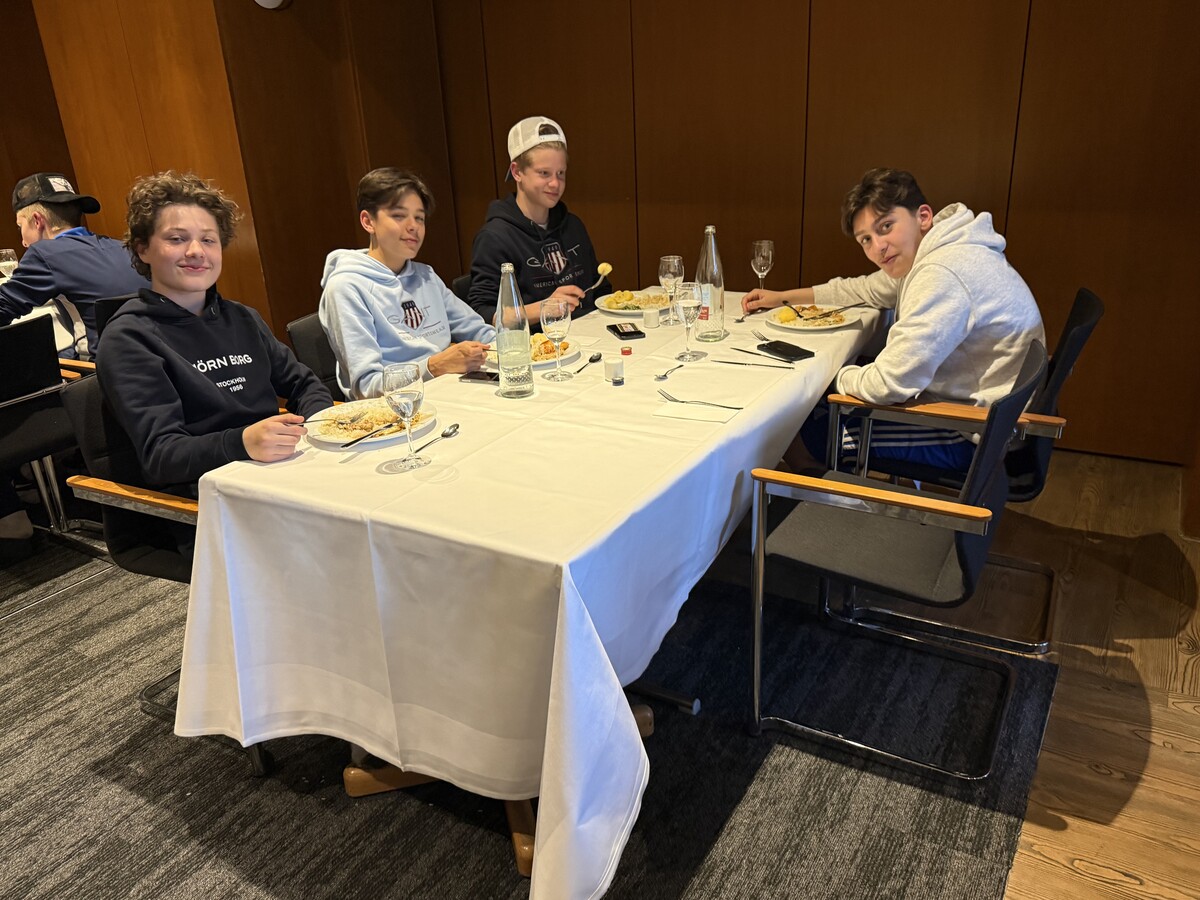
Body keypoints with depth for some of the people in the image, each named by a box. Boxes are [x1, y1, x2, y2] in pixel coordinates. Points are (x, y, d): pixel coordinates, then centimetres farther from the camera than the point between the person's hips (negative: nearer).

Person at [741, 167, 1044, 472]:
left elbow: (888, 384, -29)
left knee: (796, 435, -4)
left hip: (975, 440, -10)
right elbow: (864, 289, 23)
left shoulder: (942, 276, -28)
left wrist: (836, 377, -8)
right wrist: (783, 297, 21)